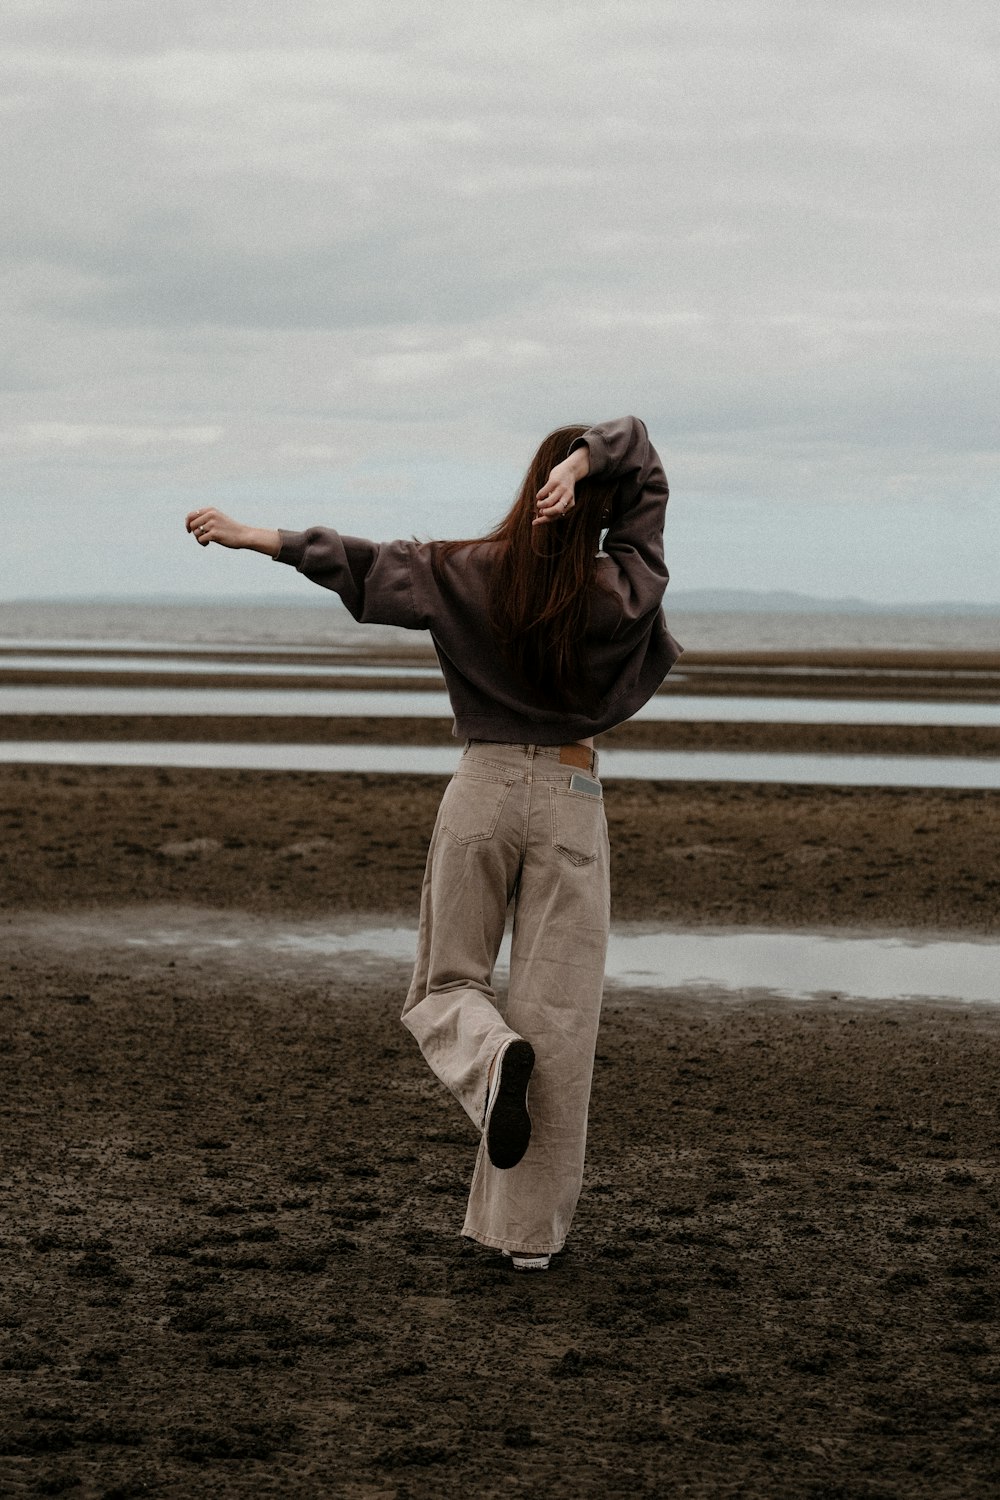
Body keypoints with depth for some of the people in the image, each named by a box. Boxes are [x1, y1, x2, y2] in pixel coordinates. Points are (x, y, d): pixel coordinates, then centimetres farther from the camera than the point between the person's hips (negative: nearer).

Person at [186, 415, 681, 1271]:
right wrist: (584, 464, -15)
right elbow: (643, 468, 3)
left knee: (446, 985, 16)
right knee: (558, 1011, 2)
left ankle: (494, 1056, -21)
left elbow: (361, 564, -3)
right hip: (573, 799, 0)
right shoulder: (623, 590, -4)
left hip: (483, 788, 0)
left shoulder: (467, 574, -4)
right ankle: (532, 1229, 2)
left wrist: (254, 537, 4)